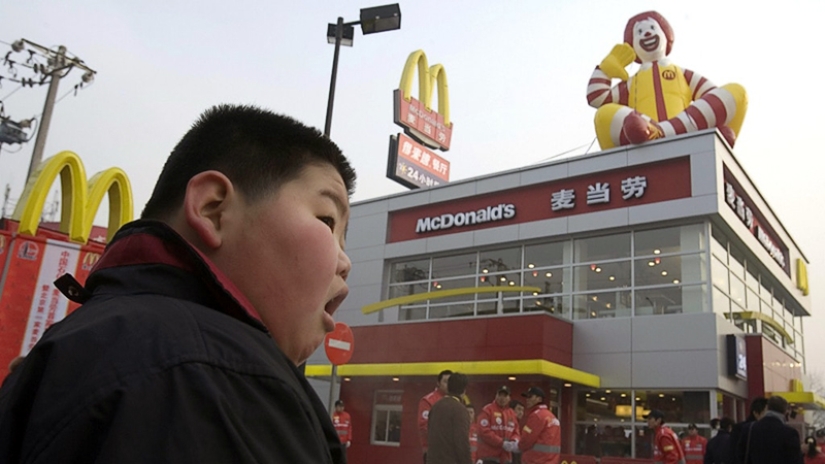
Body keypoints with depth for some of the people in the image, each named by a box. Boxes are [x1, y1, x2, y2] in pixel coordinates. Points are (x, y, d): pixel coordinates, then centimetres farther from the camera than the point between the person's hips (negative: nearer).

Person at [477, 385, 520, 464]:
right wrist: (502, 443, -19)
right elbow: (484, 432, -15)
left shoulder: (512, 413, 14)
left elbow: (516, 431, 16)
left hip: (505, 457, 7)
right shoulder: (487, 411, -7)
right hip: (489, 457, -7)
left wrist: (514, 441, -8)